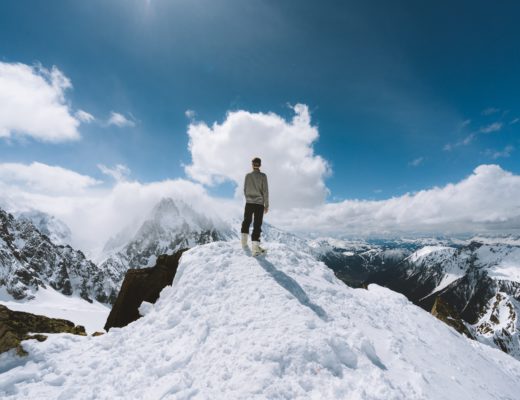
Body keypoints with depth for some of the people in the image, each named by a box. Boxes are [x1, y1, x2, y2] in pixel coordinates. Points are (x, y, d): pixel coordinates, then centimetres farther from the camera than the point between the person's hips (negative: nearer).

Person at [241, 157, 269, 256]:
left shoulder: (248, 175, 0)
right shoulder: (263, 176, -5)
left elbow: (245, 190, 5)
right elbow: (265, 191, -7)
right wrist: (266, 204, -1)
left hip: (249, 203, 2)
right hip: (259, 203, -2)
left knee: (246, 221, 20)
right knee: (257, 225, 1)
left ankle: (244, 243, 25)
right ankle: (255, 247, -5)